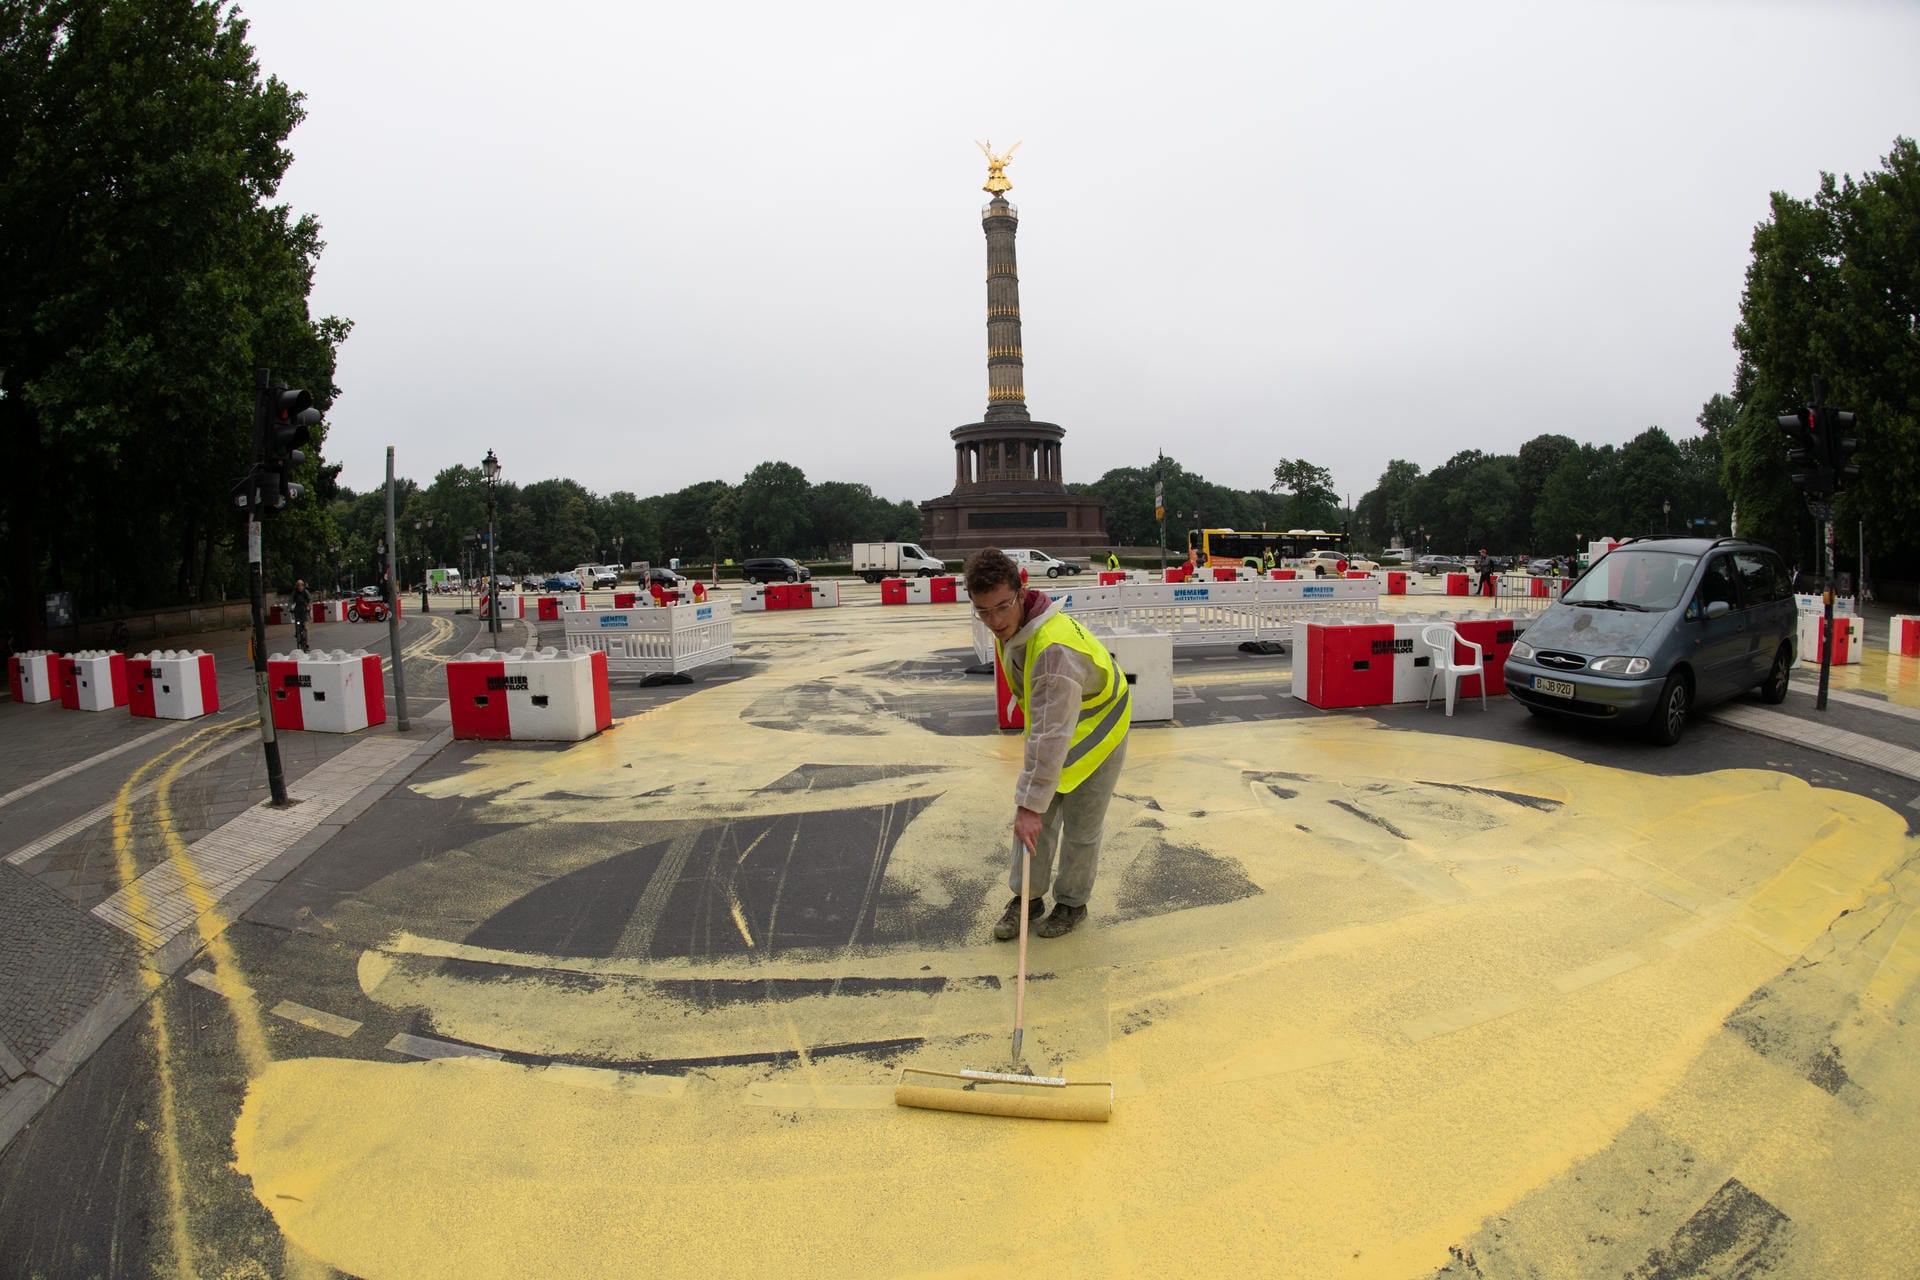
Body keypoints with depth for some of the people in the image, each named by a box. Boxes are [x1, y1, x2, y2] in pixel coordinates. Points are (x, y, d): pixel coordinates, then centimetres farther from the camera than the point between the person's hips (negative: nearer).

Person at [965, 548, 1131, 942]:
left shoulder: (1054, 649, -41)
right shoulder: (1011, 627, -12)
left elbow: (1052, 736, -40)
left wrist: (1030, 804, -38)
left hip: (1094, 735, -7)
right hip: (1050, 726, 7)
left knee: (1080, 827, 7)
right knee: (1033, 814, 8)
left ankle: (1072, 903, 28)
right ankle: (1027, 897, 24)